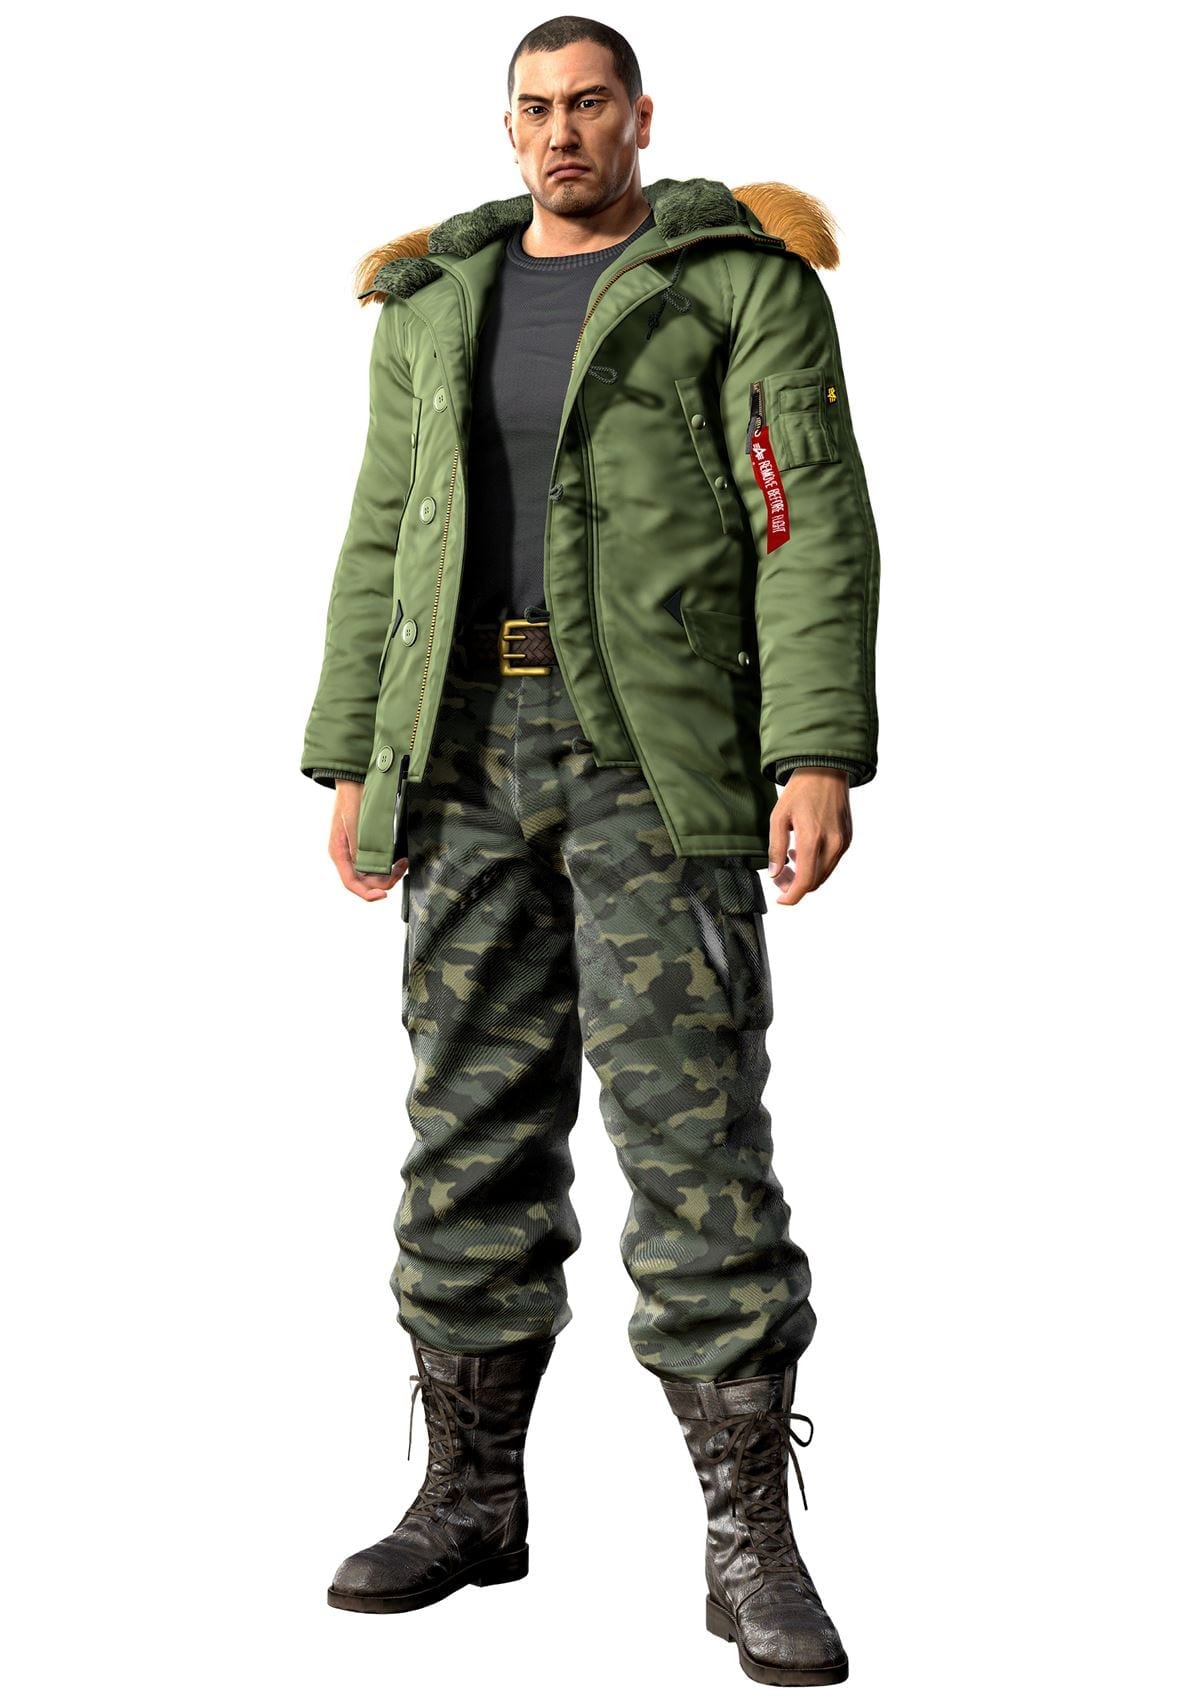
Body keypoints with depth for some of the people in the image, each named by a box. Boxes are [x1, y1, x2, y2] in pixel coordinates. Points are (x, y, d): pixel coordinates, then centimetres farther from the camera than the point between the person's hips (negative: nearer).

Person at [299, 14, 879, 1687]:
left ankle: (753, 1545, -2)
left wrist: (819, 757, -18)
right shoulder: (439, 302, 14)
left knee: (692, 1127, -9)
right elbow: (382, 546, 16)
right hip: (472, 751, 5)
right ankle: (472, 1497, 19)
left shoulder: (741, 282, -1)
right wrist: (352, 763, 9)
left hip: (659, 759, -5)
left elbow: (815, 529, -8)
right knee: (473, 1122, 7)